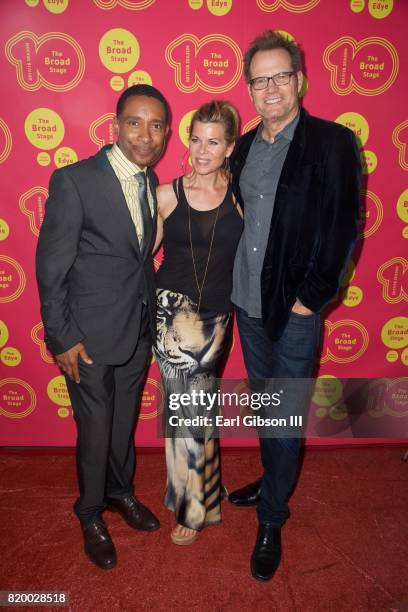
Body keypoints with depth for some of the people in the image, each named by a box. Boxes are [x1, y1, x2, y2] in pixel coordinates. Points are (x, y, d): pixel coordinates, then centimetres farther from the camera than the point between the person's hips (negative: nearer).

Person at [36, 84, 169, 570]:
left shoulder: (150, 182, 4)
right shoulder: (74, 180, -17)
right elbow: (50, 268, -14)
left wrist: (151, 311, 7)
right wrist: (61, 338, -13)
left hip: (139, 330, 6)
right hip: (90, 334, -5)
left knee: (126, 421, 22)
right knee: (95, 429, 11)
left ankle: (121, 491, 48)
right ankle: (91, 514, 38)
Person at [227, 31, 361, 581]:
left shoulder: (333, 142, -9)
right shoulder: (244, 147, 8)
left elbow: (343, 229, -12)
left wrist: (311, 298, -13)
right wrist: (232, 284, 8)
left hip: (294, 310, -5)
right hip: (247, 304, 6)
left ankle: (271, 522, 26)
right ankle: (272, 483, 44)